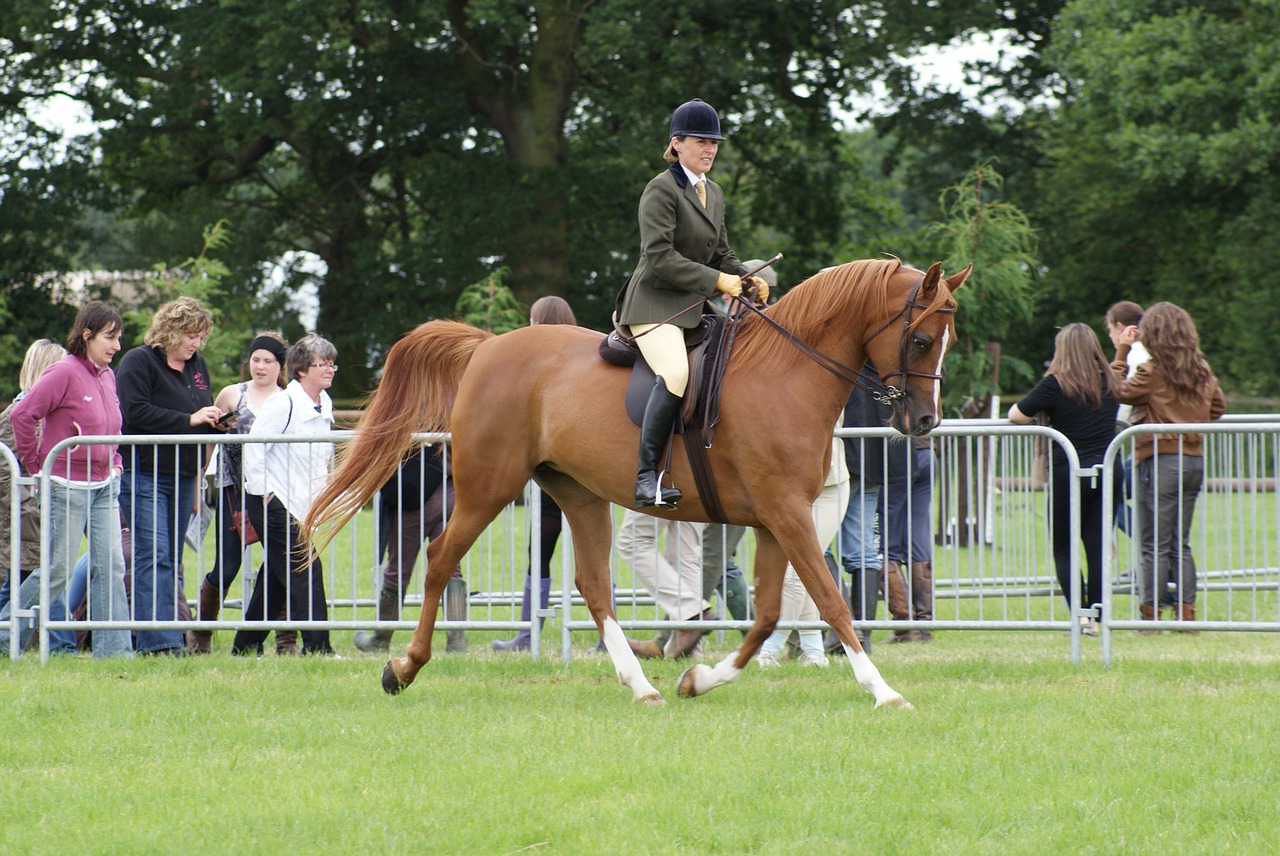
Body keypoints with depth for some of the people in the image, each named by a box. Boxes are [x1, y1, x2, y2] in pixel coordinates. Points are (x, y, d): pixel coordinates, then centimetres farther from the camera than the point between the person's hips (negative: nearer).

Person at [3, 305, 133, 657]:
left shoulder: (107, 376, 11)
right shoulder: (64, 373, -14)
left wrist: (115, 464, 14)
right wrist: (35, 464, -12)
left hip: (104, 486, 7)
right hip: (67, 486, -7)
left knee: (110, 567, 1)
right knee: (58, 570, -2)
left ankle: (114, 648, 2)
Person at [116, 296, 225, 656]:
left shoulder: (197, 365, 16)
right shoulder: (138, 362, -7)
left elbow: (204, 414, 28)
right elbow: (135, 412, -19)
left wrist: (216, 421, 5)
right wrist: (189, 420, -19)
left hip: (183, 475, 8)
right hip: (144, 474, -8)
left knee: (172, 559, 8)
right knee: (154, 554, -14)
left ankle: (174, 635, 10)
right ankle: (159, 640, -20)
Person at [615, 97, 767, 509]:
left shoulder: (713, 193, 19)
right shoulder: (661, 190, -9)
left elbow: (721, 255, 25)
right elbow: (660, 257, -18)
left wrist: (750, 280, 4)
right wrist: (717, 281, -19)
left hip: (695, 306, 10)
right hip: (654, 305, -10)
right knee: (675, 372, -33)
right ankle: (646, 475, -34)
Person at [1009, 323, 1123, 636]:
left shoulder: (1056, 384, -9)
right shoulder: (1108, 383, 4)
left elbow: (1016, 415, -5)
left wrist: (1043, 412, 12)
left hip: (1068, 473, -4)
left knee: (1063, 548, 6)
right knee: (1097, 545, 6)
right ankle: (1096, 615, 3)